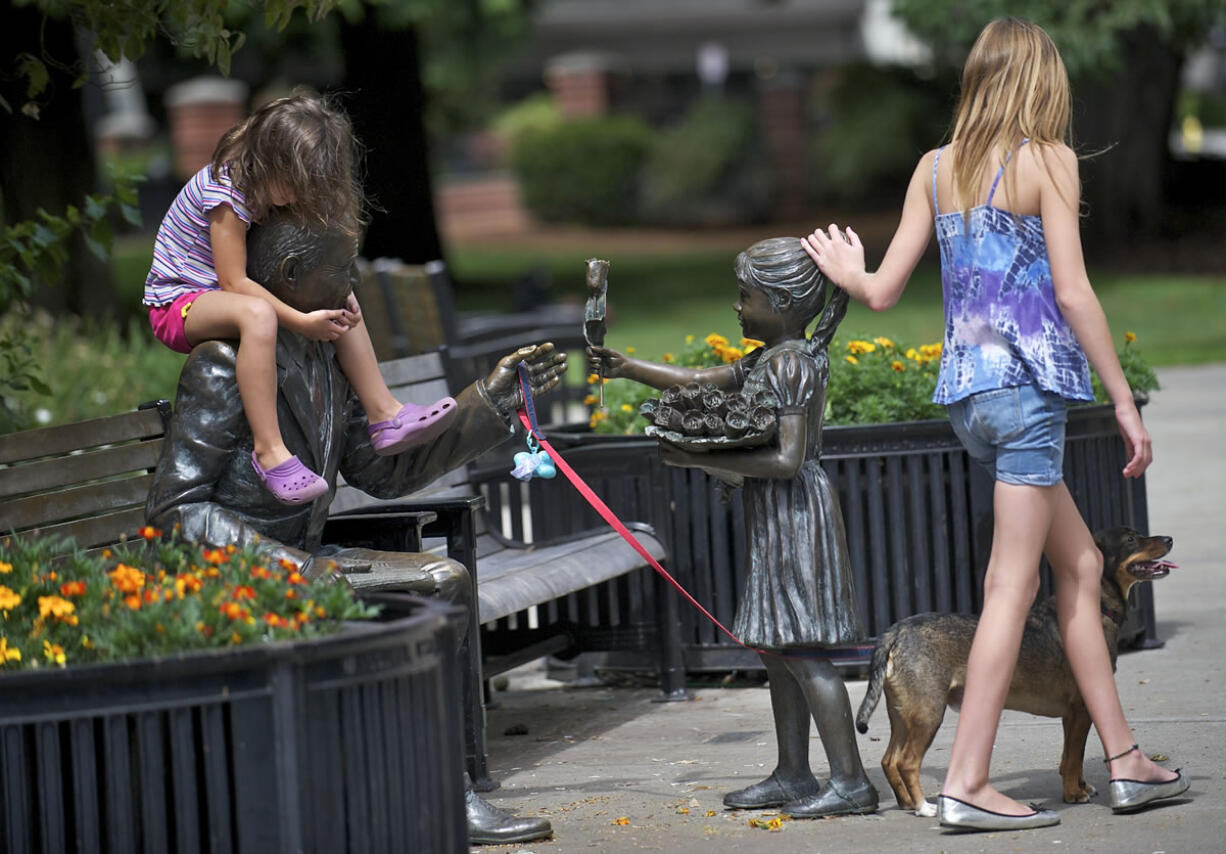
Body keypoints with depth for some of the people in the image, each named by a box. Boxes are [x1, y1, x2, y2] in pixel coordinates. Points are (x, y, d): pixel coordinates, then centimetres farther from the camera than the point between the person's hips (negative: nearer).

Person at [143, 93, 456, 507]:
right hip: (177, 302, -10)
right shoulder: (227, 190, -26)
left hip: (222, 298, 10)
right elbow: (234, 281, -27)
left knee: (338, 307, 9)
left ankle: (384, 415, 9)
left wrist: (340, 296, -10)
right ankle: (269, 449, -38)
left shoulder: (279, 184, 1)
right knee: (257, 313, -40)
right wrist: (302, 321, -28)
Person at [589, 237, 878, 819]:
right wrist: (627, 369, 13)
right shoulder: (766, 361, 14)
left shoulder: (791, 363, -16)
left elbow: (787, 460, -23)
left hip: (796, 513, -10)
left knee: (798, 650, -11)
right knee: (779, 651, 13)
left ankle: (850, 781, -13)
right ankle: (793, 775, 20)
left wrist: (702, 460, -21)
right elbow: (700, 380, 20)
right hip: (774, 520, 10)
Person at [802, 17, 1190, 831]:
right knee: (1013, 586, -5)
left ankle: (1125, 759, 16)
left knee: (1080, 562, 15)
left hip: (967, 389, 7)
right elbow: (1072, 290, -11)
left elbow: (885, 290, 9)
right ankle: (968, 783, -8)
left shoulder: (936, 167, 10)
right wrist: (1125, 400, -7)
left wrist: (848, 275, 31)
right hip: (1029, 381, -7)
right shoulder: (1046, 160, -6)